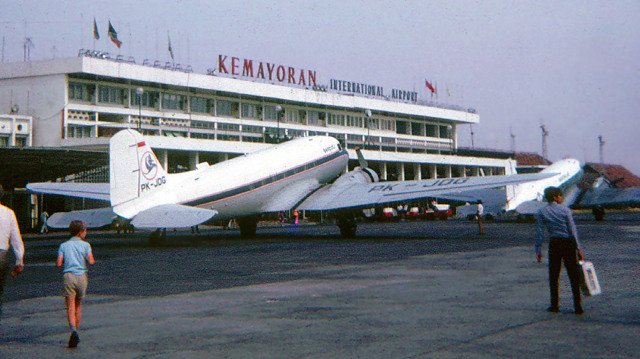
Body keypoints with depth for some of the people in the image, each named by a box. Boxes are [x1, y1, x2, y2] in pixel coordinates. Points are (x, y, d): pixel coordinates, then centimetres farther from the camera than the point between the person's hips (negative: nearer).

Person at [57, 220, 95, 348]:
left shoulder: (64, 246, 8)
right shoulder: (85, 245, 5)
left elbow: (58, 263, -3)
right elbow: (91, 261, -10)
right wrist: (92, 260, 13)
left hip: (68, 276, -1)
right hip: (82, 276, 1)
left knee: (70, 307, -6)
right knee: (78, 305, 18)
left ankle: (73, 331, -28)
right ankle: (76, 332, 22)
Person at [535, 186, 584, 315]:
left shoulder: (542, 212, -3)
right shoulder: (565, 210, -7)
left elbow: (540, 232, -4)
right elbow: (573, 230, -6)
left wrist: (538, 250, 1)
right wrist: (578, 248, -1)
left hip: (554, 243, 1)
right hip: (568, 242, -1)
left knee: (553, 275, 13)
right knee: (573, 275, 4)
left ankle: (555, 305, 15)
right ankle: (578, 307, 2)